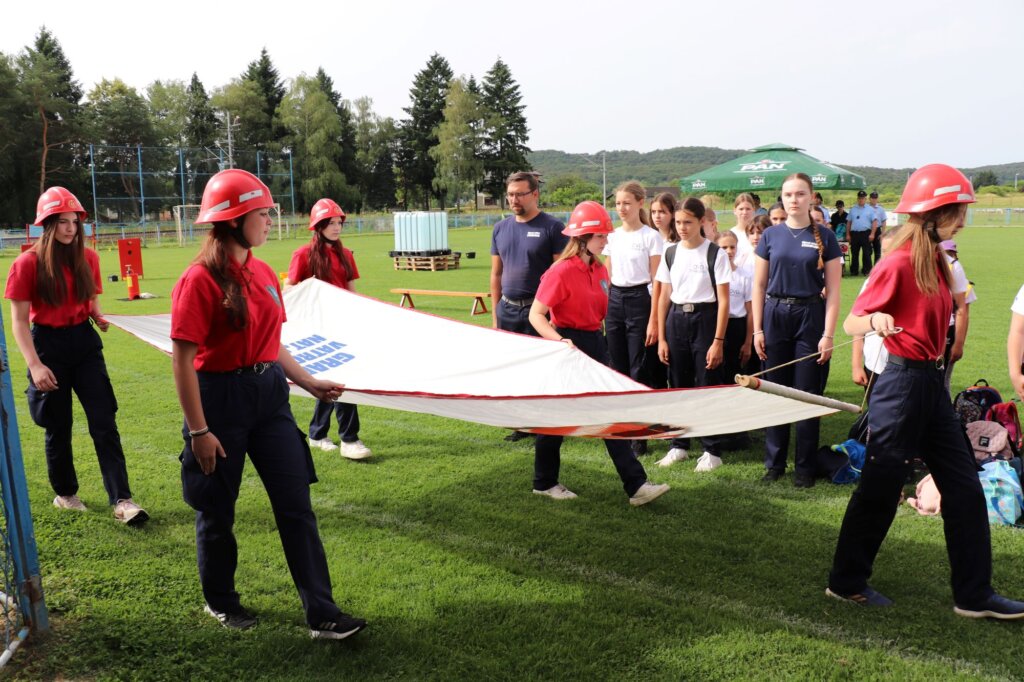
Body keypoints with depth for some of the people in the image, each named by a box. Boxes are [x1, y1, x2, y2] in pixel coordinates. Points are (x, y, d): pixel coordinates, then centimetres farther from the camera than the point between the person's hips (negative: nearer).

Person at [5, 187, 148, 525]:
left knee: (104, 423, -3)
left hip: (84, 341, 3)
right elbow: (19, 320, -9)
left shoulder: (87, 258, 3)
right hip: (49, 344, -3)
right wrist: (34, 364, -17)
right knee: (58, 427, 10)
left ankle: (121, 500, -2)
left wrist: (99, 317, -8)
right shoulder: (28, 263, -10)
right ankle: (65, 493, 30)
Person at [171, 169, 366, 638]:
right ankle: (220, 601, 37)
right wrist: (198, 430, -16)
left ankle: (322, 615, 10)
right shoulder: (200, 280, -15)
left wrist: (310, 383, 11)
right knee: (217, 509, 13)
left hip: (269, 395, 6)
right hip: (220, 399, -6)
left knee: (296, 503, 4)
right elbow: (183, 360, -15)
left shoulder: (263, 273, 6)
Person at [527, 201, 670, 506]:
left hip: (595, 344, 8)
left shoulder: (600, 270, 7)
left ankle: (636, 485, 7)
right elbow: (536, 314, -17)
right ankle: (544, 482, 24)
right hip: (570, 346, -7)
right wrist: (559, 341, -29)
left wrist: (597, 340, 12)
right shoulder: (562, 272, -15)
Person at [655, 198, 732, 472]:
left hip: (704, 319, -4)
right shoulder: (670, 254, 6)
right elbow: (664, 298, 9)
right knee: (679, 385, 11)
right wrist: (661, 338, 5)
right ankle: (679, 445, 23)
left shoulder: (715, 253, -7)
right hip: (676, 320, 4)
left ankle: (712, 451, 11)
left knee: (707, 385, 0)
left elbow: (723, 300, -8)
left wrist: (718, 341, -12)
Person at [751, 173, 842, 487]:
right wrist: (757, 330, 0)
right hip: (775, 316, 2)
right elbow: (759, 286, 5)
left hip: (811, 317, -1)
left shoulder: (825, 237, -1)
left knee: (807, 395, 4)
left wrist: (828, 335, -8)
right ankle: (774, 462, 20)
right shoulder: (771, 236, 4)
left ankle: (805, 467, 16)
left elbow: (833, 291, -2)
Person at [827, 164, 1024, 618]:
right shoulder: (898, 263, -16)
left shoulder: (935, 262, 10)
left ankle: (974, 595, 21)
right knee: (880, 489, 2)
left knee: (964, 489, 11)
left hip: (931, 384, 9)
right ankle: (846, 582, 19)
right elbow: (851, 323, -17)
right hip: (903, 383, -9)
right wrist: (874, 321, -37)